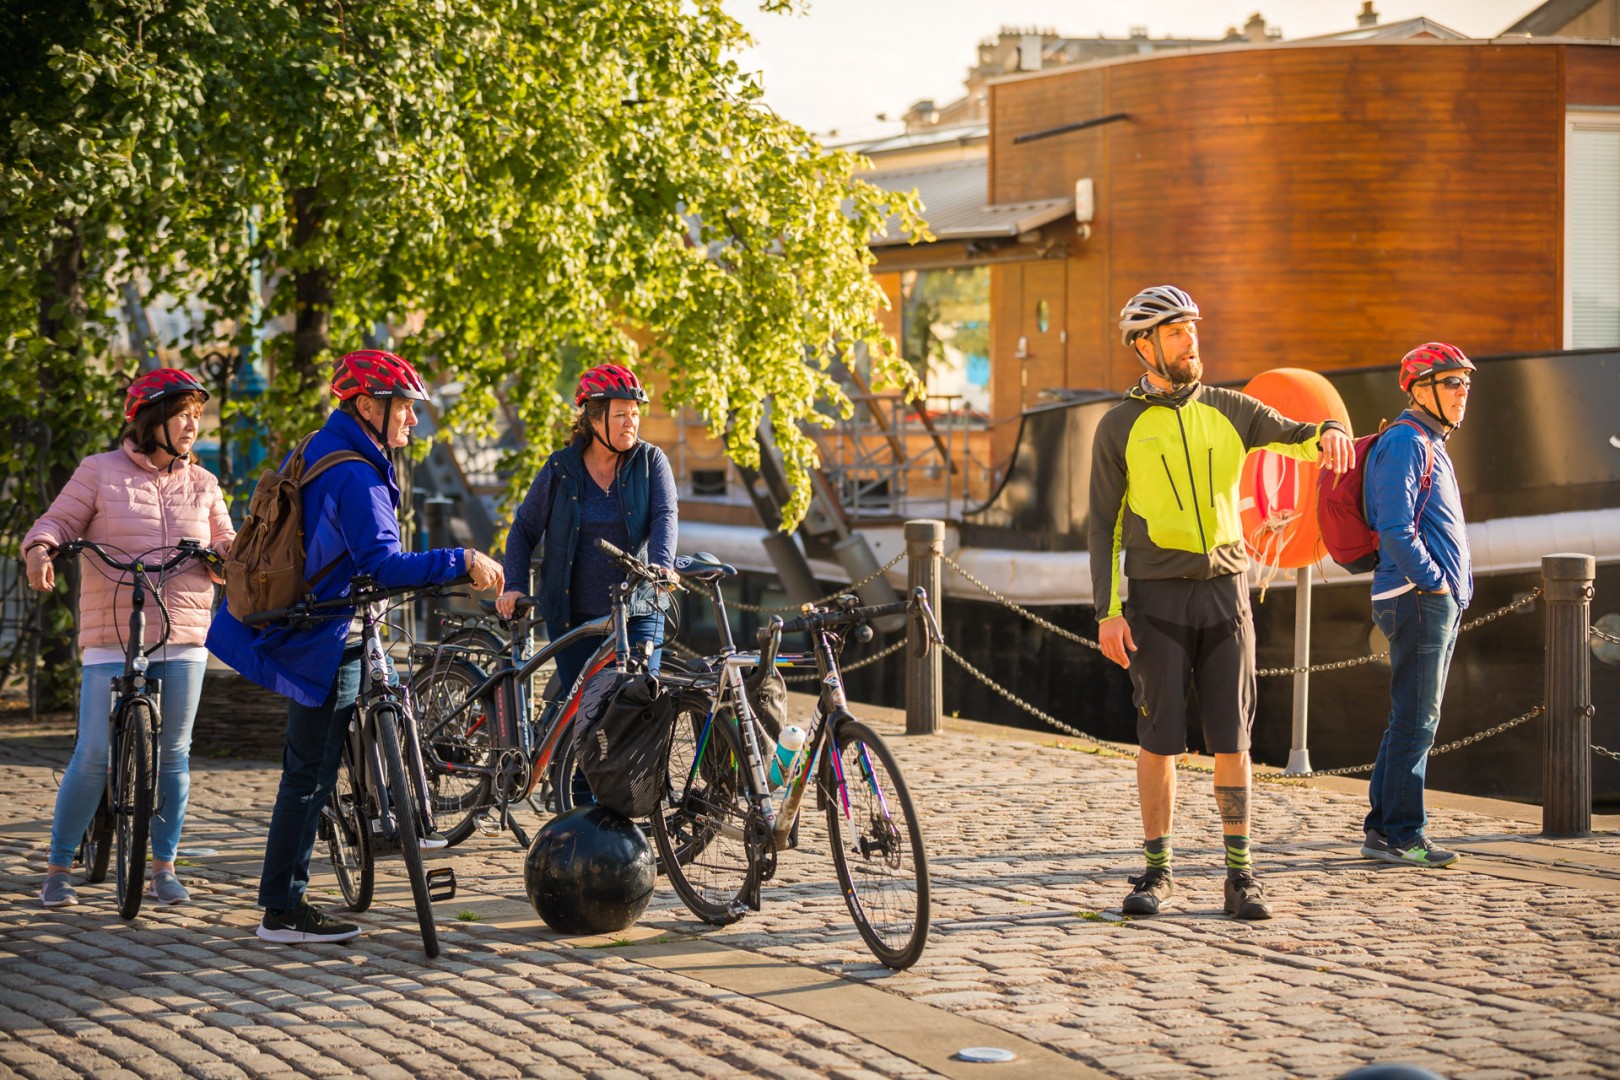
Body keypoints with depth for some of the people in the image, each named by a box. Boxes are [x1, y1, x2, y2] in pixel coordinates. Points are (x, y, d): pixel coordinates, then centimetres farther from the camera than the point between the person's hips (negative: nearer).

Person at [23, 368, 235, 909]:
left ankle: (164, 869, 17)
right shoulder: (101, 471, 5)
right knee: (93, 756, -7)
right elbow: (57, 522, 1)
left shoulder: (202, 484, 14)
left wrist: (230, 551, -10)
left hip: (182, 640, 3)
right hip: (112, 639, -3)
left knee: (173, 754, 5)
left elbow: (223, 547, 13)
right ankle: (57, 870, 5)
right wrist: (40, 550, -21)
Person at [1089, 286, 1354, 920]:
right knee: (1160, 739, -1)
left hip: (1224, 590, 2)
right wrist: (1107, 613, -5)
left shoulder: (1227, 410, 10)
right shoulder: (1120, 427, 3)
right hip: (1157, 599, -2)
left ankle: (1240, 875, 5)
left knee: (1231, 738, 0)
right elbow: (1104, 526, 3)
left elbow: (1293, 436, 0)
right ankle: (1157, 872, 9)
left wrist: (1328, 433, -26)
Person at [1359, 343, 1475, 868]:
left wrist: (1456, 585, 16)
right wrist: (1434, 581, -16)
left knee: (1413, 721, 13)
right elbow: (1395, 529, -21)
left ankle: (1383, 829, 18)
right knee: (1415, 721, -8)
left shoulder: (1432, 447, 20)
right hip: (1418, 601, -10)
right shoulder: (1405, 444, -12)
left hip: (1442, 600, 10)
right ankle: (1402, 835, -5)